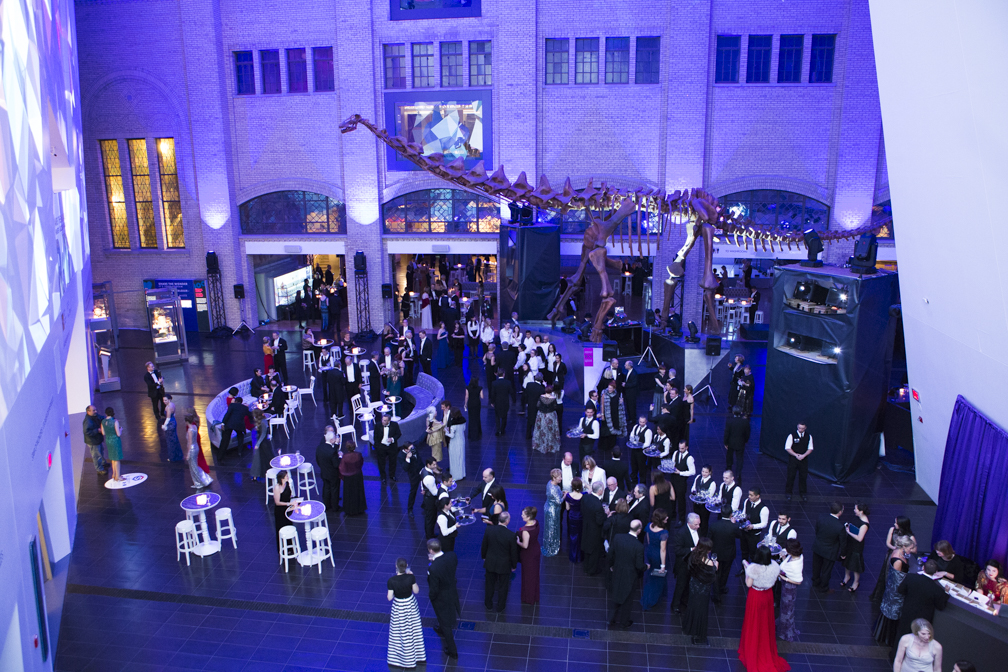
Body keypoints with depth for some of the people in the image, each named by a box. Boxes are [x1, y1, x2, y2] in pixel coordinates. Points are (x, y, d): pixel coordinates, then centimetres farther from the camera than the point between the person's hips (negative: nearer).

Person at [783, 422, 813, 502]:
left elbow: (810, 448, 5)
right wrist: (796, 455, -16)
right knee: (791, 476, 2)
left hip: (804, 459, 3)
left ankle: (803, 493, 24)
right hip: (793, 458, -3)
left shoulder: (808, 436, 1)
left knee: (803, 476, 7)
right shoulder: (792, 435, -9)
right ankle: (788, 493, 15)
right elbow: (787, 448, -8)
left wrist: (803, 455, -11)